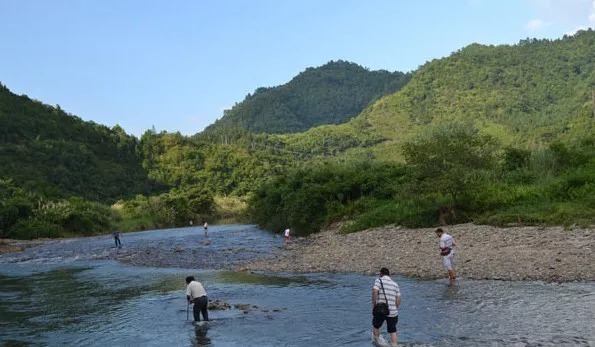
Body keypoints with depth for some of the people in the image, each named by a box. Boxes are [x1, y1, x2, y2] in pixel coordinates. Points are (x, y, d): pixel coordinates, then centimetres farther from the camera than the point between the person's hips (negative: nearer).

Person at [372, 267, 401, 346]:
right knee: (393, 331, 14)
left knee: (375, 326, 21)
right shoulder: (395, 284, 12)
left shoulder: (379, 280, -1)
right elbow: (398, 300, 8)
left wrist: (373, 305, -9)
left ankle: (376, 343, 31)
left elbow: (375, 292, -17)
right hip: (392, 312, 3)